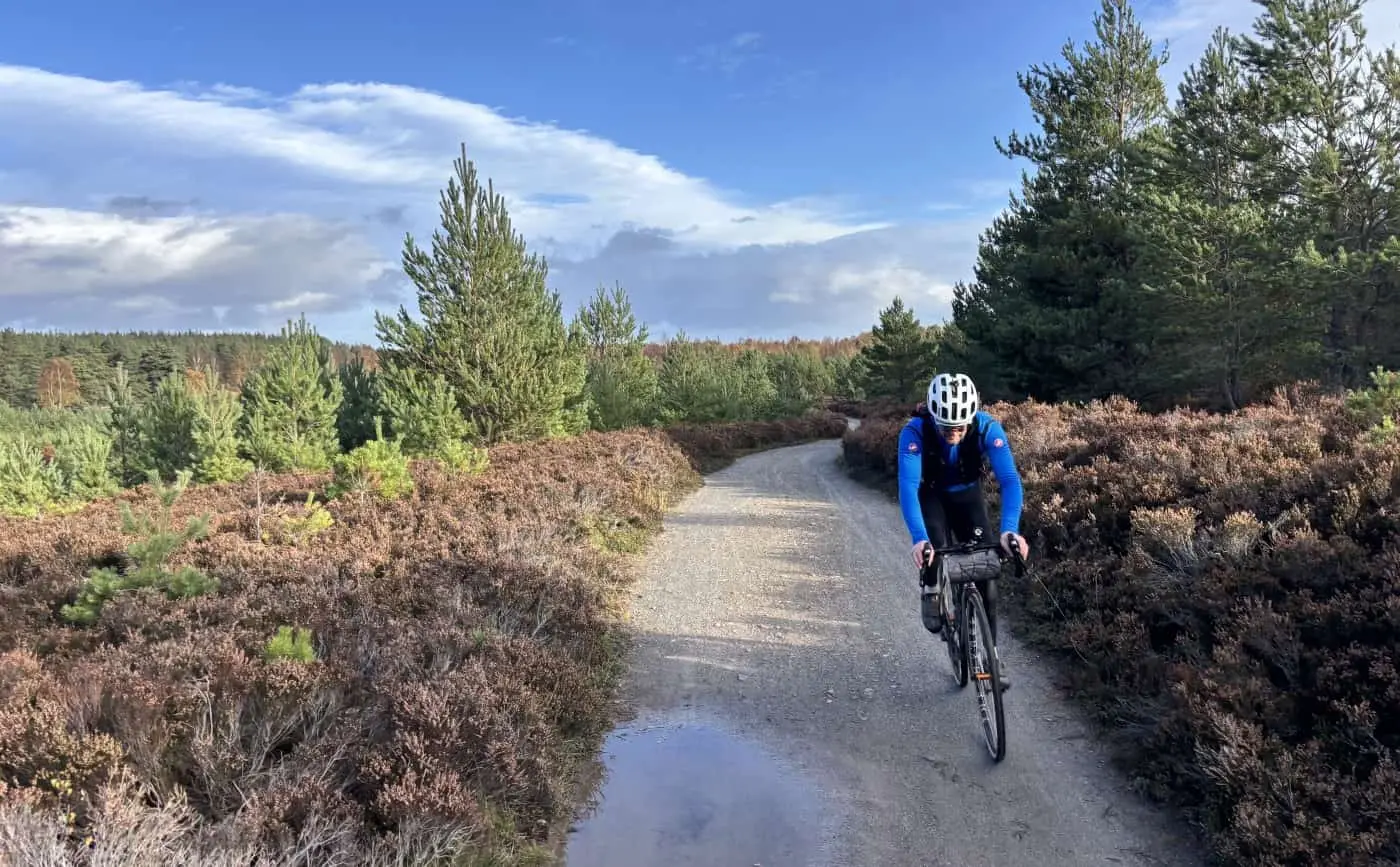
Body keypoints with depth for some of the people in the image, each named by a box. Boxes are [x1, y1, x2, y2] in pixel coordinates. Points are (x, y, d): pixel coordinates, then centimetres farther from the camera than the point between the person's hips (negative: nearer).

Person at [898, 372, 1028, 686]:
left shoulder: (987, 427, -31)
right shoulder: (915, 431, -35)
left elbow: (1009, 479, -38)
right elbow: (908, 486, -44)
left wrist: (1010, 529, -53)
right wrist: (919, 539, -58)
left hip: (967, 493, 2)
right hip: (930, 494, -1)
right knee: (936, 547, -30)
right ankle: (930, 590, 5)